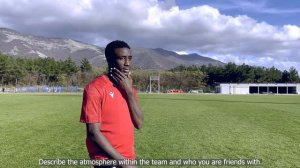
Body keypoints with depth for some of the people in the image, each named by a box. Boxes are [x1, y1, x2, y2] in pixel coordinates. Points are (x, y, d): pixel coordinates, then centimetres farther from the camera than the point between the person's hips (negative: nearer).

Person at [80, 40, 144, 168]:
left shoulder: (129, 88, 7)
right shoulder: (95, 88, -14)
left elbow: (139, 124, -2)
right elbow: (93, 132, -16)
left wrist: (129, 91, -11)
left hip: (130, 157, 6)